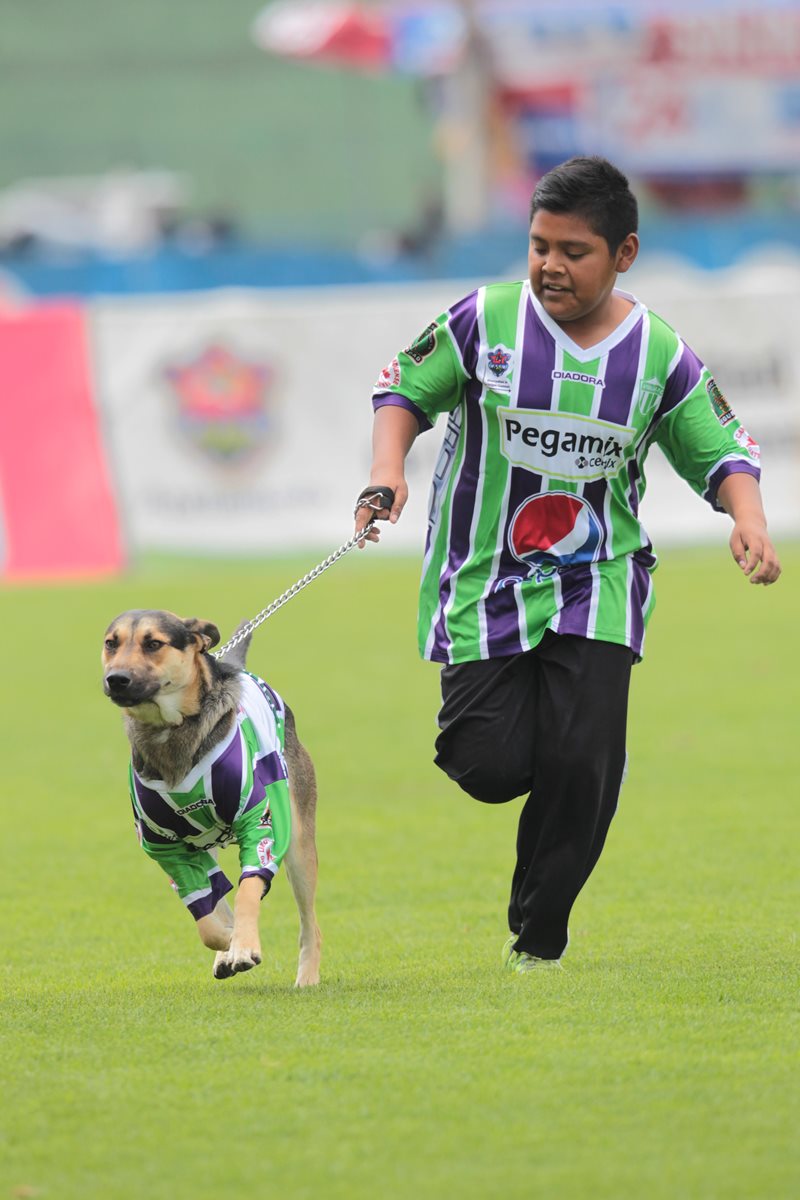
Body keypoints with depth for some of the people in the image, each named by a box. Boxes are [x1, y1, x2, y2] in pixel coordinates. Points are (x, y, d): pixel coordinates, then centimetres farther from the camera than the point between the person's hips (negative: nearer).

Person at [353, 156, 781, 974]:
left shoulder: (660, 356, -2)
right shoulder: (484, 321, -6)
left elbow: (723, 452, 5)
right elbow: (405, 389, 5)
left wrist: (748, 517, -14)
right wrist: (386, 473, -12)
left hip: (595, 588, 1)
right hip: (482, 580, -1)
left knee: (581, 763, -12)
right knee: (490, 768, -11)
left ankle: (538, 937, 8)